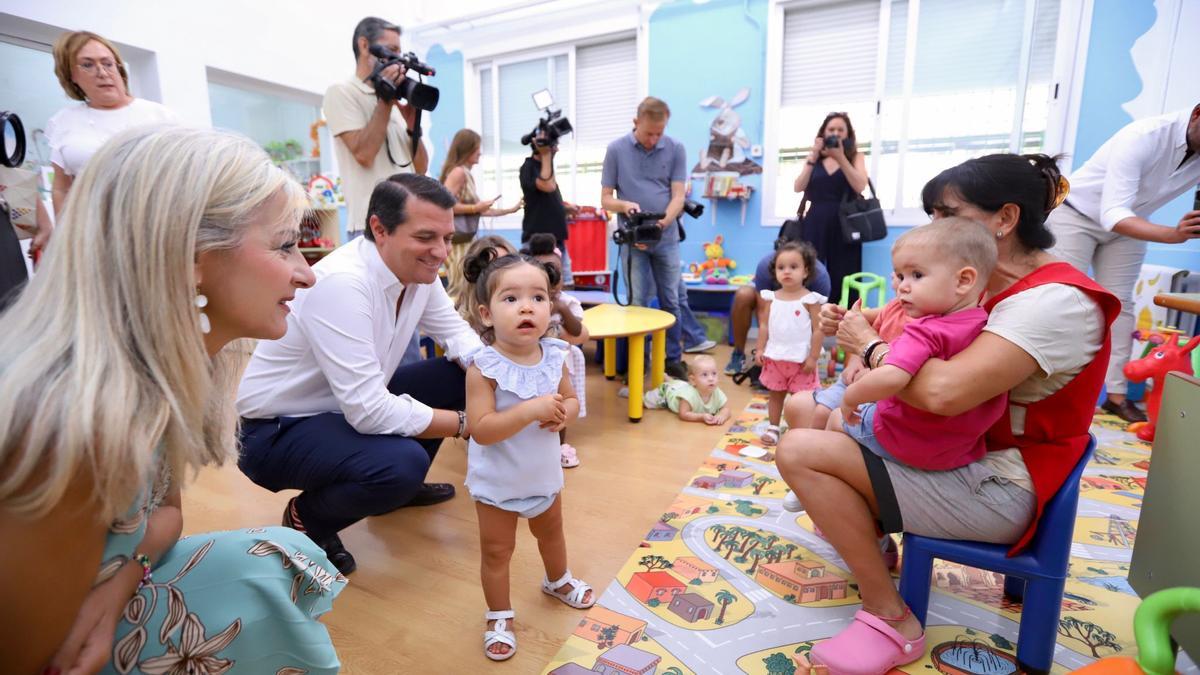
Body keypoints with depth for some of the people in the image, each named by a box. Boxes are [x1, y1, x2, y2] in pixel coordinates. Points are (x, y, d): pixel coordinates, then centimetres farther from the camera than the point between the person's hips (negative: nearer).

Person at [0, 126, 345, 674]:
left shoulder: (171, 362, -12)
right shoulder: (78, 418, -36)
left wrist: (121, 581, -15)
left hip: (93, 627, 6)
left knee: (285, 556, -6)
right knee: (264, 586, -18)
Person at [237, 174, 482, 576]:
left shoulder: (417, 270, -8)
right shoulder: (342, 283, -32)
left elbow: (456, 333, 2)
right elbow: (370, 412, -35)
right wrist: (466, 422, -26)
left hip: (351, 405, 8)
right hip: (279, 430, -8)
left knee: (463, 376, -2)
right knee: (403, 462, -32)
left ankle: (401, 485, 18)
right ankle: (305, 519, 2)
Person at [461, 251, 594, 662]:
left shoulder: (553, 357, -12)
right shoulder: (484, 368, -27)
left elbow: (572, 400, 0)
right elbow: (481, 429, -31)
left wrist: (563, 414, -22)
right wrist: (530, 410, -40)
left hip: (543, 474, 5)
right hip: (497, 482, -5)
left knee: (551, 532, 29)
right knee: (496, 550, 12)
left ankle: (558, 581, 58)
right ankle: (499, 617, 37)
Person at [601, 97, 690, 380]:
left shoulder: (676, 149, -1)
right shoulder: (616, 149, -2)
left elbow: (678, 197, -6)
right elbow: (606, 199, 0)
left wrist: (661, 223, -24)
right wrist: (625, 205, -22)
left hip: (667, 239, 1)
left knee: (670, 302, 9)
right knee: (637, 303, 3)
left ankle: (673, 359, 22)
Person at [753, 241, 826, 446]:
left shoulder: (810, 299, -10)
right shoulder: (771, 298, 1)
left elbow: (818, 330, -10)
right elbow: (764, 325, 6)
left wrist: (813, 357, -12)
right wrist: (760, 349, 0)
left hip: (801, 359, -4)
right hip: (774, 357, 4)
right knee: (775, 394, 16)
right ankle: (773, 428, 29)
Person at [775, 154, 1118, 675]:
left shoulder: (1056, 300, -22)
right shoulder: (980, 285, 5)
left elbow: (944, 390, -37)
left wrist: (869, 346, -20)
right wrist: (850, 326, -12)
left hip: (998, 485, -9)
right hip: (952, 449, 9)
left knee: (800, 452, -22)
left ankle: (891, 619, -7)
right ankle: (872, 530, 22)